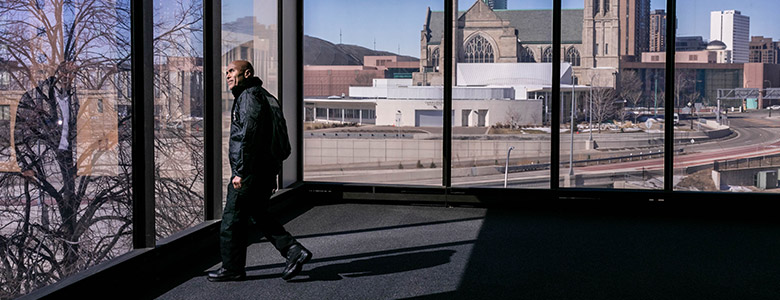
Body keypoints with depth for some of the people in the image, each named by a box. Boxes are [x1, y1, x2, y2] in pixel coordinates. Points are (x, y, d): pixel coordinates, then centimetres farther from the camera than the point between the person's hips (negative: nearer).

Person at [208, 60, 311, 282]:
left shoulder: (249, 96, -12)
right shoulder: (264, 96, 20)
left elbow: (249, 135, -23)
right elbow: (272, 137, 22)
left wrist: (240, 171, -23)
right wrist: (273, 174, 24)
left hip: (250, 172, -10)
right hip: (267, 170, 10)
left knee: (232, 220, 1)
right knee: (259, 214, 18)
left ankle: (232, 269, 12)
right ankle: (294, 251, 8)